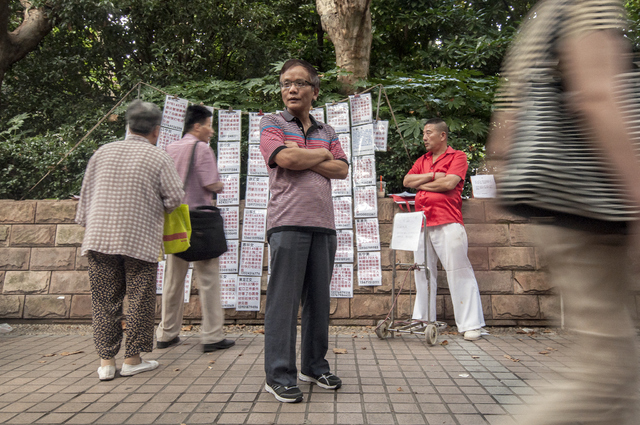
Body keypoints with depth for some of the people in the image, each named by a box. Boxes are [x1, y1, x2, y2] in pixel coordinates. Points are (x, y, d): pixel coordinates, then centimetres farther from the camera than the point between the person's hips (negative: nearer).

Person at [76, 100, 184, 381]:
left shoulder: (102, 152, 8)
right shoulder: (158, 157, -4)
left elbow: (86, 194, 12)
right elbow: (175, 198, -5)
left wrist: (87, 226, 22)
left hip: (99, 238, 4)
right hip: (140, 239, -4)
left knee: (104, 299, 9)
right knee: (140, 299, 7)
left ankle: (106, 360, 15)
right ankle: (132, 359, 15)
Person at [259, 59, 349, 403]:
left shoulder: (327, 132, 21)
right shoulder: (272, 124, 8)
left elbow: (341, 169, 5)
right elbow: (285, 158, -12)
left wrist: (302, 158, -5)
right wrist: (321, 154, 3)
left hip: (324, 224, 5)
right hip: (288, 222, -5)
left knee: (319, 299, 10)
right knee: (284, 300, -4)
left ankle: (315, 366, 24)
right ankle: (279, 375, 7)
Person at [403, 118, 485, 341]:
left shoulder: (457, 156, 4)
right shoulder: (422, 160, 22)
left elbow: (449, 183, -11)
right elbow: (407, 181, 9)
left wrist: (421, 184, 0)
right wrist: (432, 176, -3)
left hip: (448, 224, -6)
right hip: (422, 224, 6)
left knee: (458, 271, -5)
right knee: (423, 271, 9)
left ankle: (471, 324, 2)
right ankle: (423, 319, 20)